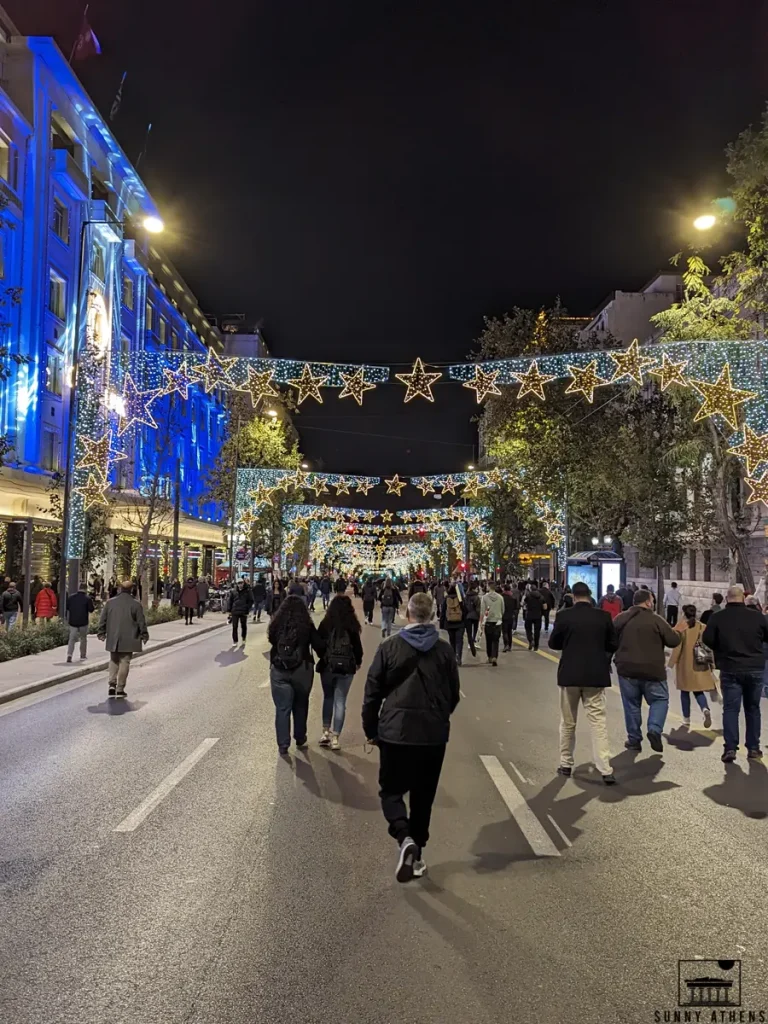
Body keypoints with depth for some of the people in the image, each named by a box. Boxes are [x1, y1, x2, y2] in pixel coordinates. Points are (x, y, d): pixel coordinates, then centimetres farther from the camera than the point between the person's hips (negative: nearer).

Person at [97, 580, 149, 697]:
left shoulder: (110, 602, 2)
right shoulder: (135, 604, -7)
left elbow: (102, 619, 6)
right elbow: (141, 622, -3)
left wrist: (101, 633, 17)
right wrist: (144, 635, 8)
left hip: (113, 639, 3)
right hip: (128, 639, -3)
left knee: (113, 661, 17)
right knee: (124, 662, 3)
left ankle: (112, 684, 4)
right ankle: (120, 689, 5)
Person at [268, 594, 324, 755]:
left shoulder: (277, 624, -3)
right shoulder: (307, 626, -8)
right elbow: (319, 646, -5)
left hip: (279, 670, 1)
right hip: (302, 670, -1)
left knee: (282, 708, 6)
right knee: (300, 706, 17)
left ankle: (283, 746, 5)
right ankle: (300, 740, 30)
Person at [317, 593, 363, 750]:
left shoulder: (325, 624, -4)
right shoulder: (352, 626, -8)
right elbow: (357, 647, -3)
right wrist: (358, 662, 16)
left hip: (327, 666, 2)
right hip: (346, 667, -2)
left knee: (328, 698, 20)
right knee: (340, 702, 5)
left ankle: (326, 732, 18)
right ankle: (335, 737, 5)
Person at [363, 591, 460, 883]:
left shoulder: (389, 647, -7)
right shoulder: (444, 650, -1)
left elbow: (372, 693, -4)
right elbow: (453, 695, 7)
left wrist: (371, 729, 9)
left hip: (395, 731, -2)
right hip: (434, 734, 2)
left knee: (391, 790, 11)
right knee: (423, 796, 16)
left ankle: (405, 839, -11)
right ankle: (417, 854, 22)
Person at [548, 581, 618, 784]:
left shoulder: (564, 616, -8)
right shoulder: (604, 616, -3)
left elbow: (553, 643, 1)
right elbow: (613, 645, 4)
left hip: (570, 674, -1)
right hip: (595, 675, 1)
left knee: (568, 722, 13)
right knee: (598, 722, 2)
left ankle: (566, 764, 23)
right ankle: (605, 769, -4)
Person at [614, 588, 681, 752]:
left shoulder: (620, 619, 4)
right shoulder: (656, 620, -8)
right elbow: (674, 641, -5)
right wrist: (675, 632, 16)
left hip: (627, 669, 3)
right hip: (652, 670, -3)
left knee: (631, 704, 11)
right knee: (660, 699, 13)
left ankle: (634, 739, 14)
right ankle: (654, 729, -6)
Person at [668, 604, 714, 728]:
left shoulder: (681, 628, -11)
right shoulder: (703, 627, 0)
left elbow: (677, 647, -12)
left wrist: (671, 663, -3)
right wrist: (711, 662, 13)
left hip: (685, 665, -3)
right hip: (700, 665, 3)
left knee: (685, 692, 12)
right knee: (698, 691, 12)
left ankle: (687, 718, 17)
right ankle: (706, 709, -16)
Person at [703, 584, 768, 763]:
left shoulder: (718, 618, -6)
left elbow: (707, 639, -8)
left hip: (730, 669, -1)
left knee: (731, 708, 2)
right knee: (753, 708, 14)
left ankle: (730, 748, -7)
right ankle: (753, 748, 15)